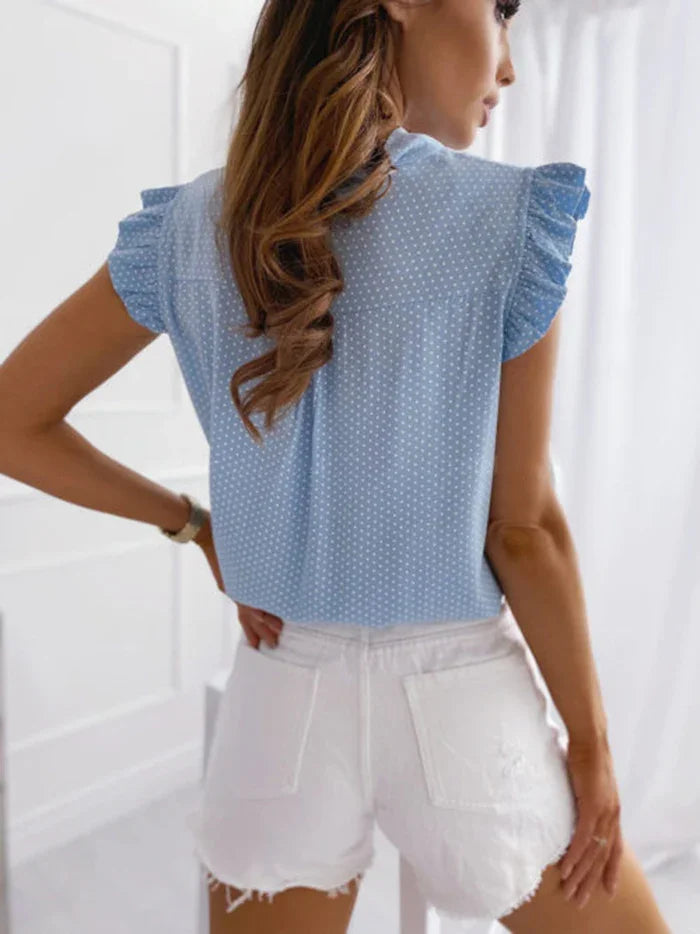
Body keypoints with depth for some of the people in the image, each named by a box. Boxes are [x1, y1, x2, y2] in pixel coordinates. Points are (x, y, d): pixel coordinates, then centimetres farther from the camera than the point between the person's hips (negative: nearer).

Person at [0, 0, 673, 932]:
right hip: (458, 697, -2)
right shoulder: (509, 218, -13)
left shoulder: (189, 226, -4)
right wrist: (590, 745, 1)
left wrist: (192, 522, 5)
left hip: (281, 695, 4)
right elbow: (524, 528, -12)